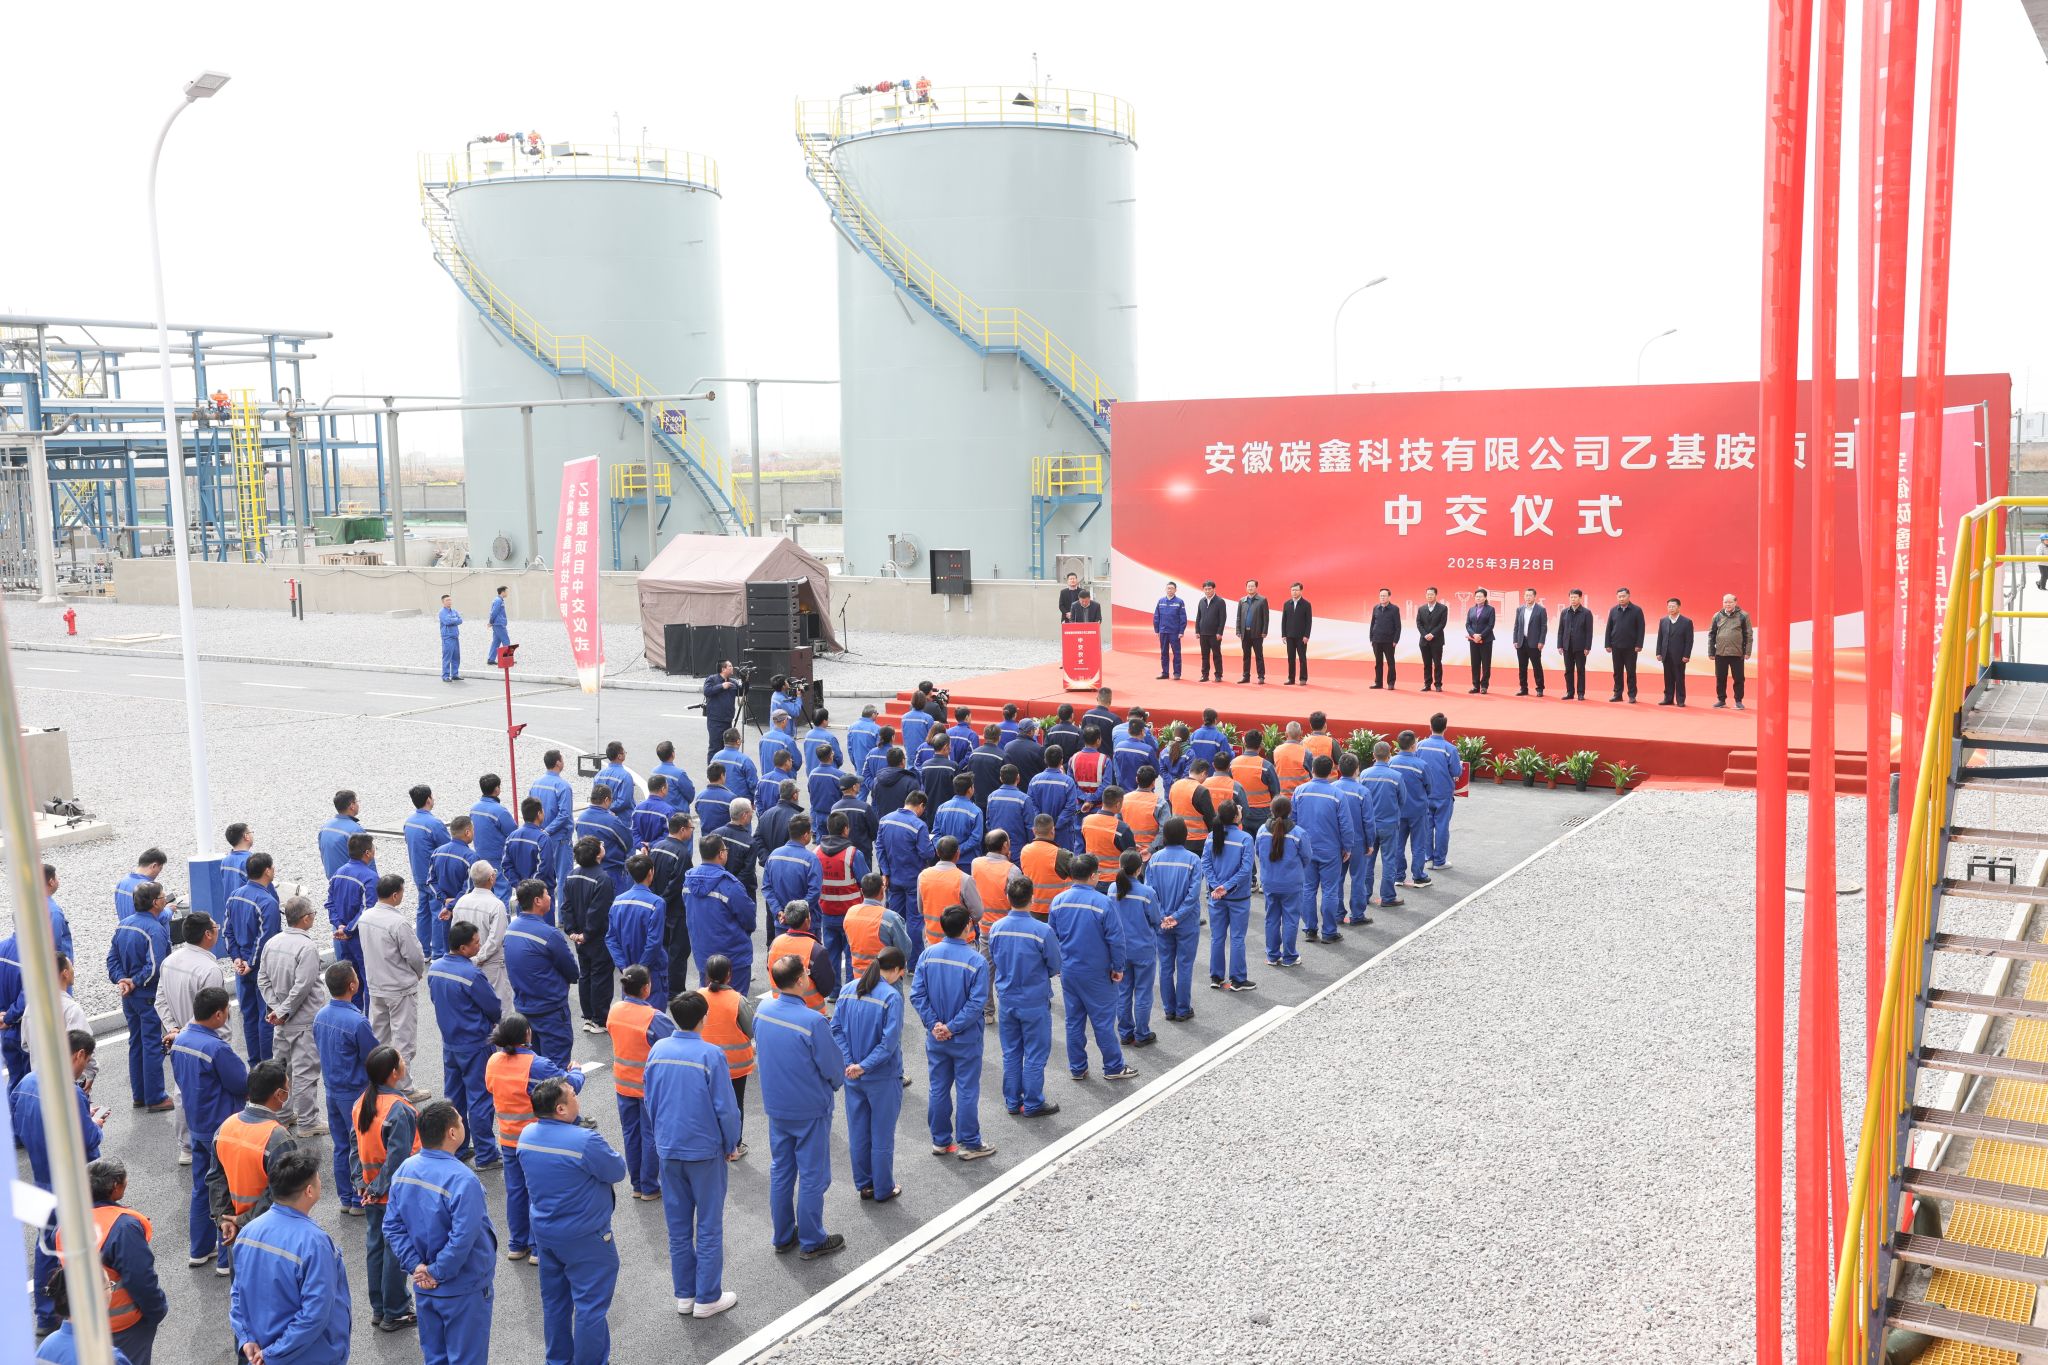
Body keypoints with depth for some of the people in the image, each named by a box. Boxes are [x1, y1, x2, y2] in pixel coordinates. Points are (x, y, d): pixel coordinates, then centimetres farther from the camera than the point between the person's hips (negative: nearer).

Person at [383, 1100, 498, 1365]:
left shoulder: (405, 1169, -4)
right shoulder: (462, 1180, -27)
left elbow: (392, 1226, -1)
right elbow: (462, 1239, -28)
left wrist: (416, 1265, -4)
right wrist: (437, 1272, -14)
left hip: (423, 1288, 7)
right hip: (463, 1292, -7)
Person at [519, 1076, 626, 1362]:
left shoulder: (527, 1135, -6)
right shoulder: (585, 1141, -28)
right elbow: (618, 1170, -15)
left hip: (545, 1231, 8)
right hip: (585, 1237, -8)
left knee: (554, 1301, 21)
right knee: (590, 1306, 6)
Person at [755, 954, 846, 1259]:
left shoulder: (762, 1013, -8)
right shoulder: (813, 1021, -27)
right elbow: (833, 1066, -16)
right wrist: (836, 1082, 6)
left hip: (776, 1106, 6)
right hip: (811, 1110, -6)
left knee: (780, 1172, 18)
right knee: (812, 1176, 8)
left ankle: (784, 1237, 30)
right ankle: (812, 1242, 20)